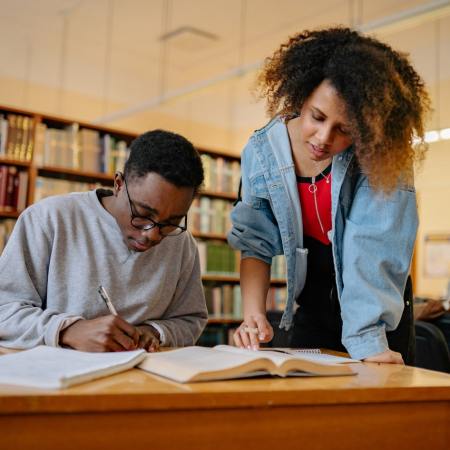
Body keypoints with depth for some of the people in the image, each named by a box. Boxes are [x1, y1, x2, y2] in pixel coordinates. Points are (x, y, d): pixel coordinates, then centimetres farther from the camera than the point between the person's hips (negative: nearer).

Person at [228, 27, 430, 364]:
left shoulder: (378, 155, -22)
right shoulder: (262, 152, -15)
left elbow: (372, 247, -31)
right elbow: (256, 244, -9)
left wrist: (368, 340, -40)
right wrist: (253, 316, -22)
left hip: (382, 308, -2)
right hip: (312, 308, 2)